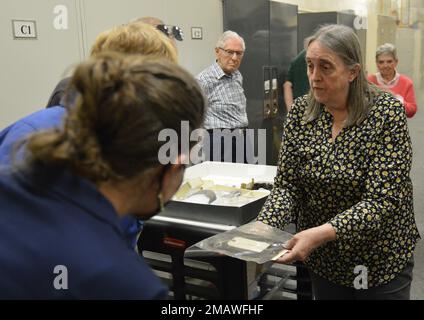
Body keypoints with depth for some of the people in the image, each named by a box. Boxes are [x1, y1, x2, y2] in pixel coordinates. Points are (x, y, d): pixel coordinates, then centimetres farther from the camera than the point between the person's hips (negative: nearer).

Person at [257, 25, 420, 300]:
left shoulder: (386, 112, -18)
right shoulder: (301, 111, -6)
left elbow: (382, 200, -24)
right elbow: (287, 184, -6)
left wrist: (322, 233, -35)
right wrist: (264, 227, -24)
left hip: (382, 259, -3)